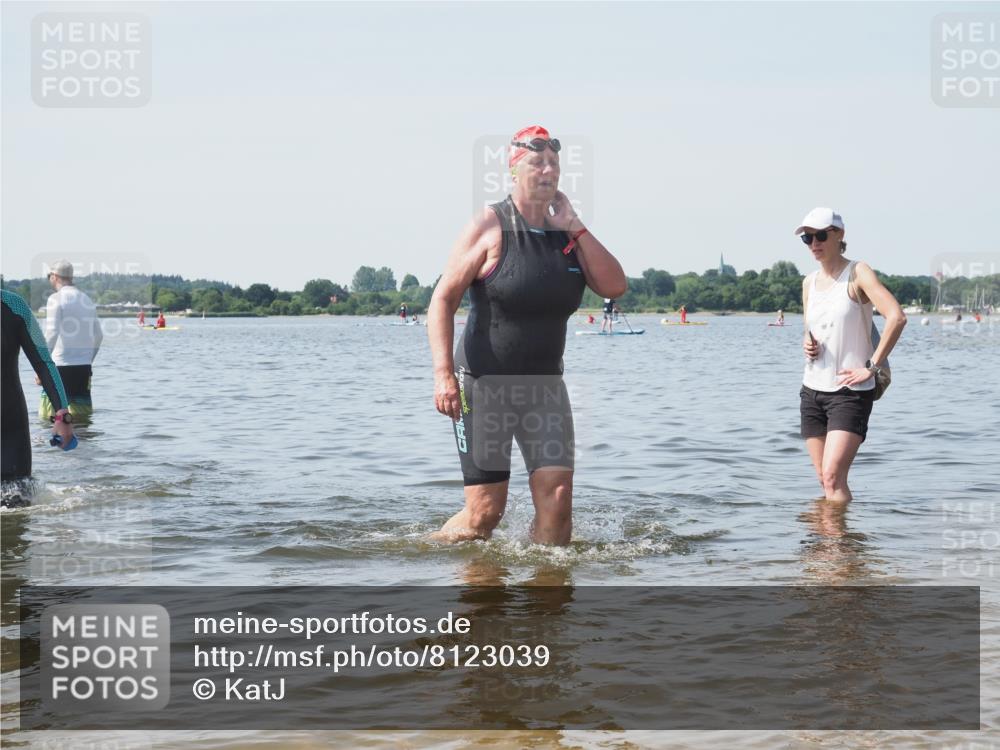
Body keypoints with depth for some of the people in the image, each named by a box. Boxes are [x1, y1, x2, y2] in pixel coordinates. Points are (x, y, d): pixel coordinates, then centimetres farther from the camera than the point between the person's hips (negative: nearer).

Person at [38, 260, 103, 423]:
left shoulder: (56, 299, -6)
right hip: (84, 366, 6)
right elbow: (98, 336, 15)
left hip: (60, 365, -6)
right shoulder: (87, 300, 13)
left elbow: (51, 334, -16)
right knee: (83, 413, 9)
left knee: (48, 414, -2)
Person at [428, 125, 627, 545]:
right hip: (484, 384, -5)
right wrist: (444, 373, -21)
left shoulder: (568, 231, 8)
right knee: (485, 511, -5)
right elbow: (443, 299, -11)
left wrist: (574, 228, -9)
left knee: (557, 493, -9)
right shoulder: (491, 228, -8)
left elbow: (614, 287, -3)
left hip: (544, 385, 5)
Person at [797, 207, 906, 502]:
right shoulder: (809, 282, 12)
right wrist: (807, 344, 1)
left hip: (851, 392, -7)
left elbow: (897, 317, -21)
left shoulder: (858, 273, -8)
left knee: (833, 475, -17)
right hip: (812, 390, 7)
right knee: (824, 480, 8)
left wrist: (871, 367, -20)